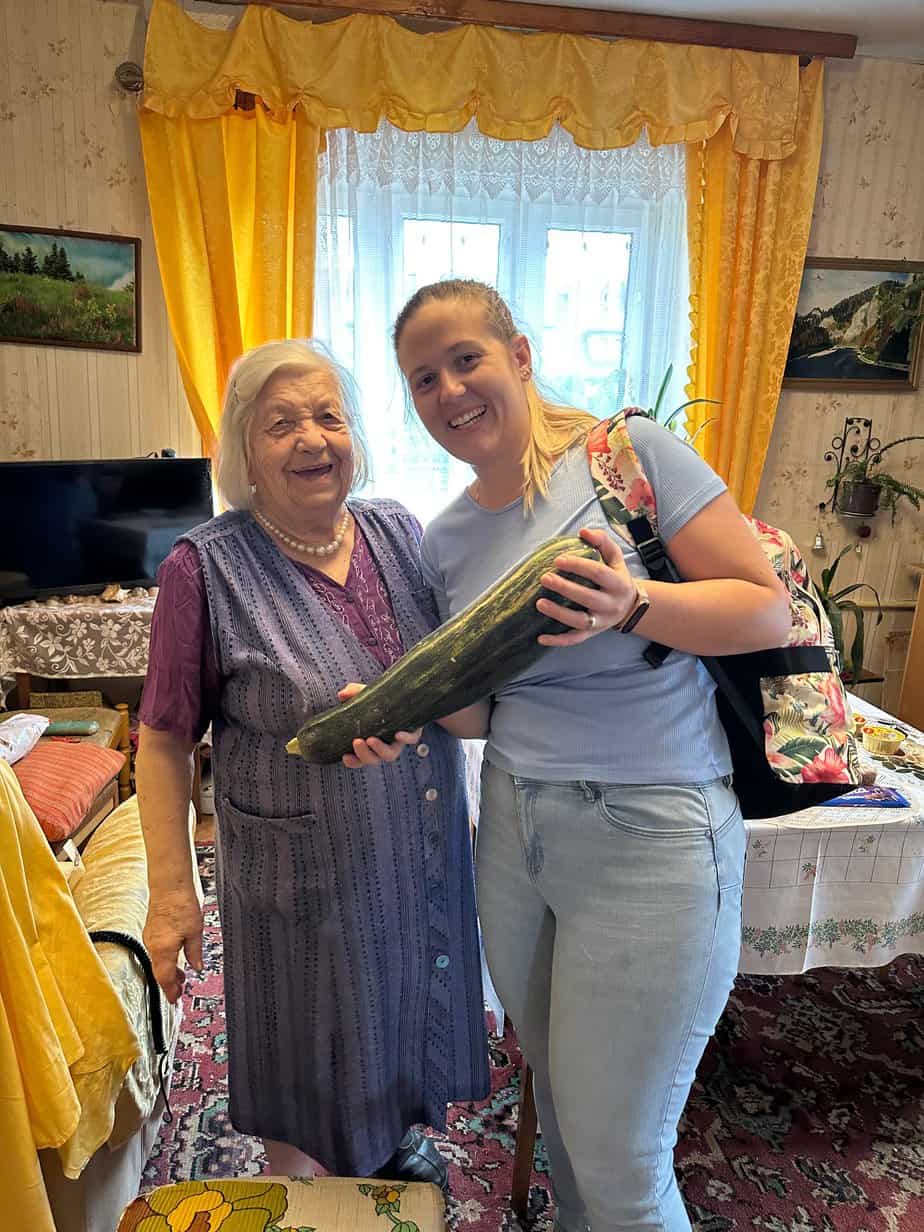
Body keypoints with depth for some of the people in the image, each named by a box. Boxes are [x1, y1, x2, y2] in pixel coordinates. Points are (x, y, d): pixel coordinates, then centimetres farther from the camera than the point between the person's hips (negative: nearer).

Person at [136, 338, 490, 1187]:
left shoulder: (400, 533, -3)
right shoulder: (206, 569, -17)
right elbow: (165, 739, -12)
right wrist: (171, 890, -11)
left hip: (425, 852, 5)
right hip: (305, 873, -4)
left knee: (407, 1013, 26)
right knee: (311, 1062, 18)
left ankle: (396, 1141, 57)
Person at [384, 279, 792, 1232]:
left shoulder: (631, 450, -10)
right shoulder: (445, 538, 6)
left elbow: (768, 611, -11)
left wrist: (632, 605, -27)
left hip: (648, 838, -5)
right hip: (514, 830, 6)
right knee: (552, 1085, 26)